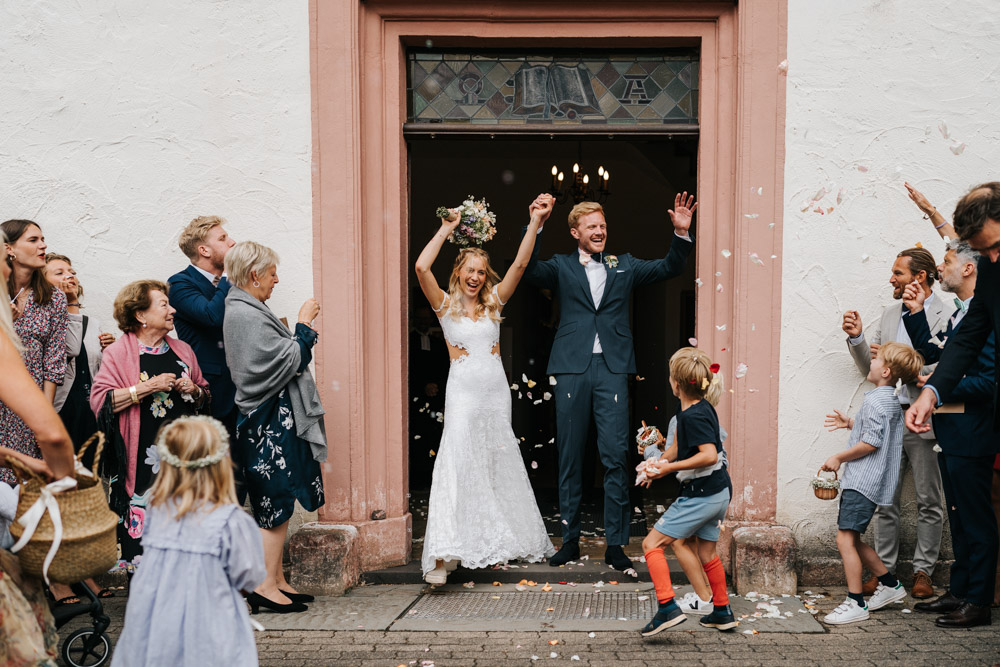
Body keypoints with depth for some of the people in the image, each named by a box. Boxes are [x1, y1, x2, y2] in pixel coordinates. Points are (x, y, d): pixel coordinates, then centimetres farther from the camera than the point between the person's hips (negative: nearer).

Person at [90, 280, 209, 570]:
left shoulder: (182, 350, 15)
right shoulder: (119, 352, 1)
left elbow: (205, 397, 23)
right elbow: (100, 401, -10)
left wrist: (193, 390, 1)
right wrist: (147, 387, -16)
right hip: (142, 456, -4)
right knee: (142, 515, -6)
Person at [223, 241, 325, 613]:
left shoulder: (244, 310, 16)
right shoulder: (245, 314, -17)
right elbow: (287, 361, -19)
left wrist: (300, 332, 13)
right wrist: (304, 326, -9)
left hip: (276, 419, 11)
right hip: (269, 422, -11)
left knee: (276, 504, 13)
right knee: (275, 502, -5)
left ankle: (275, 579, 21)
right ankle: (265, 585, 3)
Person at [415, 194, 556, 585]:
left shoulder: (493, 303, 11)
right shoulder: (445, 305, 2)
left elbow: (520, 264, 3)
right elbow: (421, 267, -14)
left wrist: (536, 220, -4)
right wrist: (447, 229, -5)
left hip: (496, 392, 4)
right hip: (463, 393, -4)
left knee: (499, 468, 11)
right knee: (457, 467, -12)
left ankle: (495, 546, 26)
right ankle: (441, 556, -14)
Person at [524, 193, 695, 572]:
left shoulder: (624, 266, 16)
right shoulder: (561, 267, 10)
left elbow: (670, 268, 9)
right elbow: (528, 271, -7)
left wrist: (681, 234, -6)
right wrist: (535, 228, -18)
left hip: (612, 369, 1)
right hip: (572, 369, 0)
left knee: (616, 458, -3)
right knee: (569, 459, 7)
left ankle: (615, 544, 5)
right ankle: (570, 540, 18)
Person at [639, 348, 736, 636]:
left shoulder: (693, 416, -20)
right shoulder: (702, 408, 9)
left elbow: (709, 455, -30)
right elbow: (681, 445, 20)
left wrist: (670, 468, -26)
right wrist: (658, 463, 9)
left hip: (702, 495, -10)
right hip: (719, 492, 10)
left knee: (652, 543, -6)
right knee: (707, 552, 23)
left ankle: (667, 607, -13)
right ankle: (722, 612, 35)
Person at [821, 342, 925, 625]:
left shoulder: (875, 401, -15)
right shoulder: (891, 400, 18)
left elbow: (871, 443, -20)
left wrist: (838, 458, -11)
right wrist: (850, 423, 24)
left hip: (863, 482, -11)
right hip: (863, 481, 11)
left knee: (845, 539, -10)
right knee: (853, 540, 17)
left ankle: (855, 603, -5)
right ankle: (889, 584, 28)